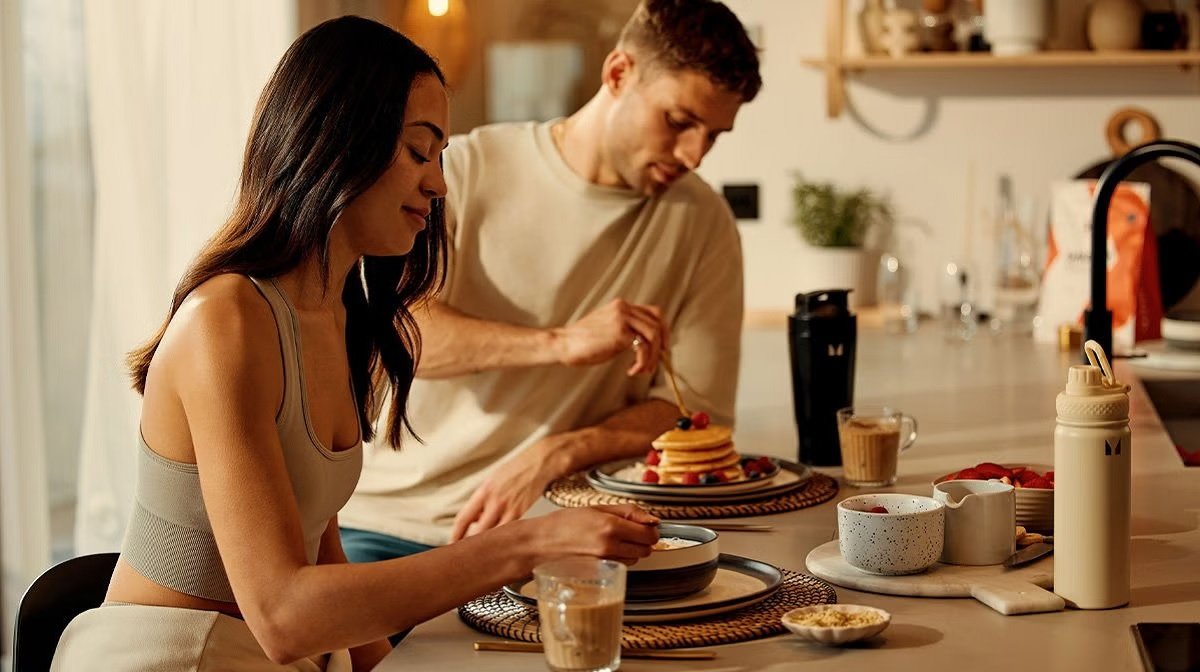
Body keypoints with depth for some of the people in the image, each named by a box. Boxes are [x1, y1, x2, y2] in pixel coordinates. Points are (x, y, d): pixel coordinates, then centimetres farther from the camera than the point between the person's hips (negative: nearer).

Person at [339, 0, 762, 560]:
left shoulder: (702, 223, 3)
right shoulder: (469, 168, 0)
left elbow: (694, 411, 1)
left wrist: (552, 456, -17)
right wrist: (559, 342, -27)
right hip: (385, 520, -2)